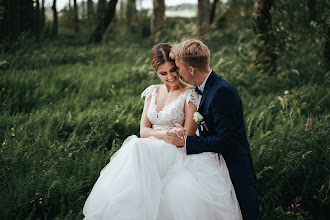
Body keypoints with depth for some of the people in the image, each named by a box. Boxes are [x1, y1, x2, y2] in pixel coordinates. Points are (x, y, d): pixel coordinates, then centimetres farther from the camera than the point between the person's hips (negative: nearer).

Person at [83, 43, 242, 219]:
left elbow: (188, 138, -6)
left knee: (137, 147, -34)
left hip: (176, 153, -5)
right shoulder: (152, 92, 15)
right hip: (149, 151, 5)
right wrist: (166, 133, -14)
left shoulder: (190, 94, -2)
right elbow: (143, 131, 7)